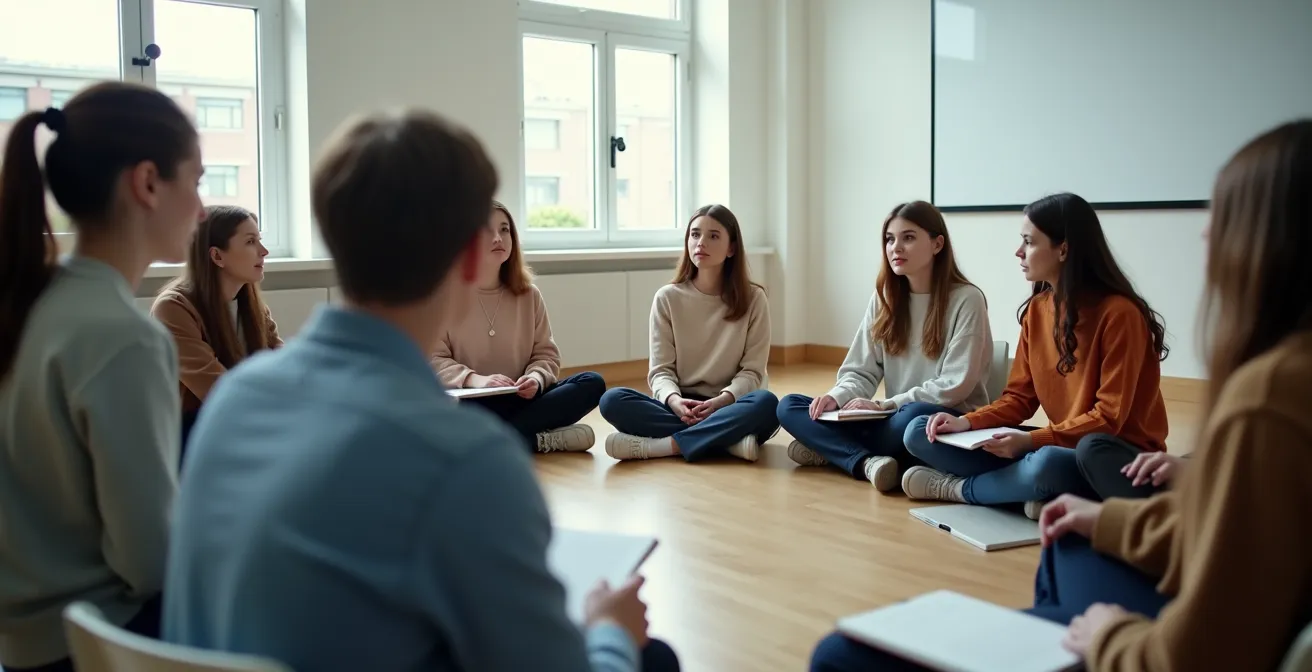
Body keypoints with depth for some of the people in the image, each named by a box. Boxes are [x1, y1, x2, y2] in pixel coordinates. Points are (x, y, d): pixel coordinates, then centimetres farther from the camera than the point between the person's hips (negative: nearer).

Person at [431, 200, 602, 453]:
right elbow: (432, 360, -8)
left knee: (592, 383, -16)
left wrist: (536, 379, -15)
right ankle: (540, 439, -28)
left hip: (519, 401, 4)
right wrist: (474, 380, -26)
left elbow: (546, 353, 8)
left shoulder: (528, 294, 7)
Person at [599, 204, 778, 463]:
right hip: (681, 408, 1)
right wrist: (674, 400, -23)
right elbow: (661, 370, -1)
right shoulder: (668, 298, 3)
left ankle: (656, 445, -31)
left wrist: (722, 400, -23)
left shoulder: (753, 299, 1)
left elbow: (752, 371, -3)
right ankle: (729, 440, -30)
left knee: (765, 403, -35)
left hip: (729, 410, -1)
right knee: (612, 400, -26)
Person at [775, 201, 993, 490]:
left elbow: (955, 386, -15)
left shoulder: (966, 300, -9)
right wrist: (837, 397, -16)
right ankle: (868, 462, -32)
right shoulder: (884, 297, 7)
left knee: (916, 417, -42)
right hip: (895, 417, 6)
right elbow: (861, 371, 5)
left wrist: (884, 405, -20)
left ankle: (831, 449, -19)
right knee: (789, 407, -10)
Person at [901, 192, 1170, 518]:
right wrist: (967, 422, -11)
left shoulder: (1118, 313, -17)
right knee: (920, 433, -4)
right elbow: (1020, 396, 6)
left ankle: (957, 487, -10)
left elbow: (1109, 418, -18)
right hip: (1060, 445, 6)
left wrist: (1030, 441, -26)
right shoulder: (1037, 308, 4)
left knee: (1044, 463, -42)